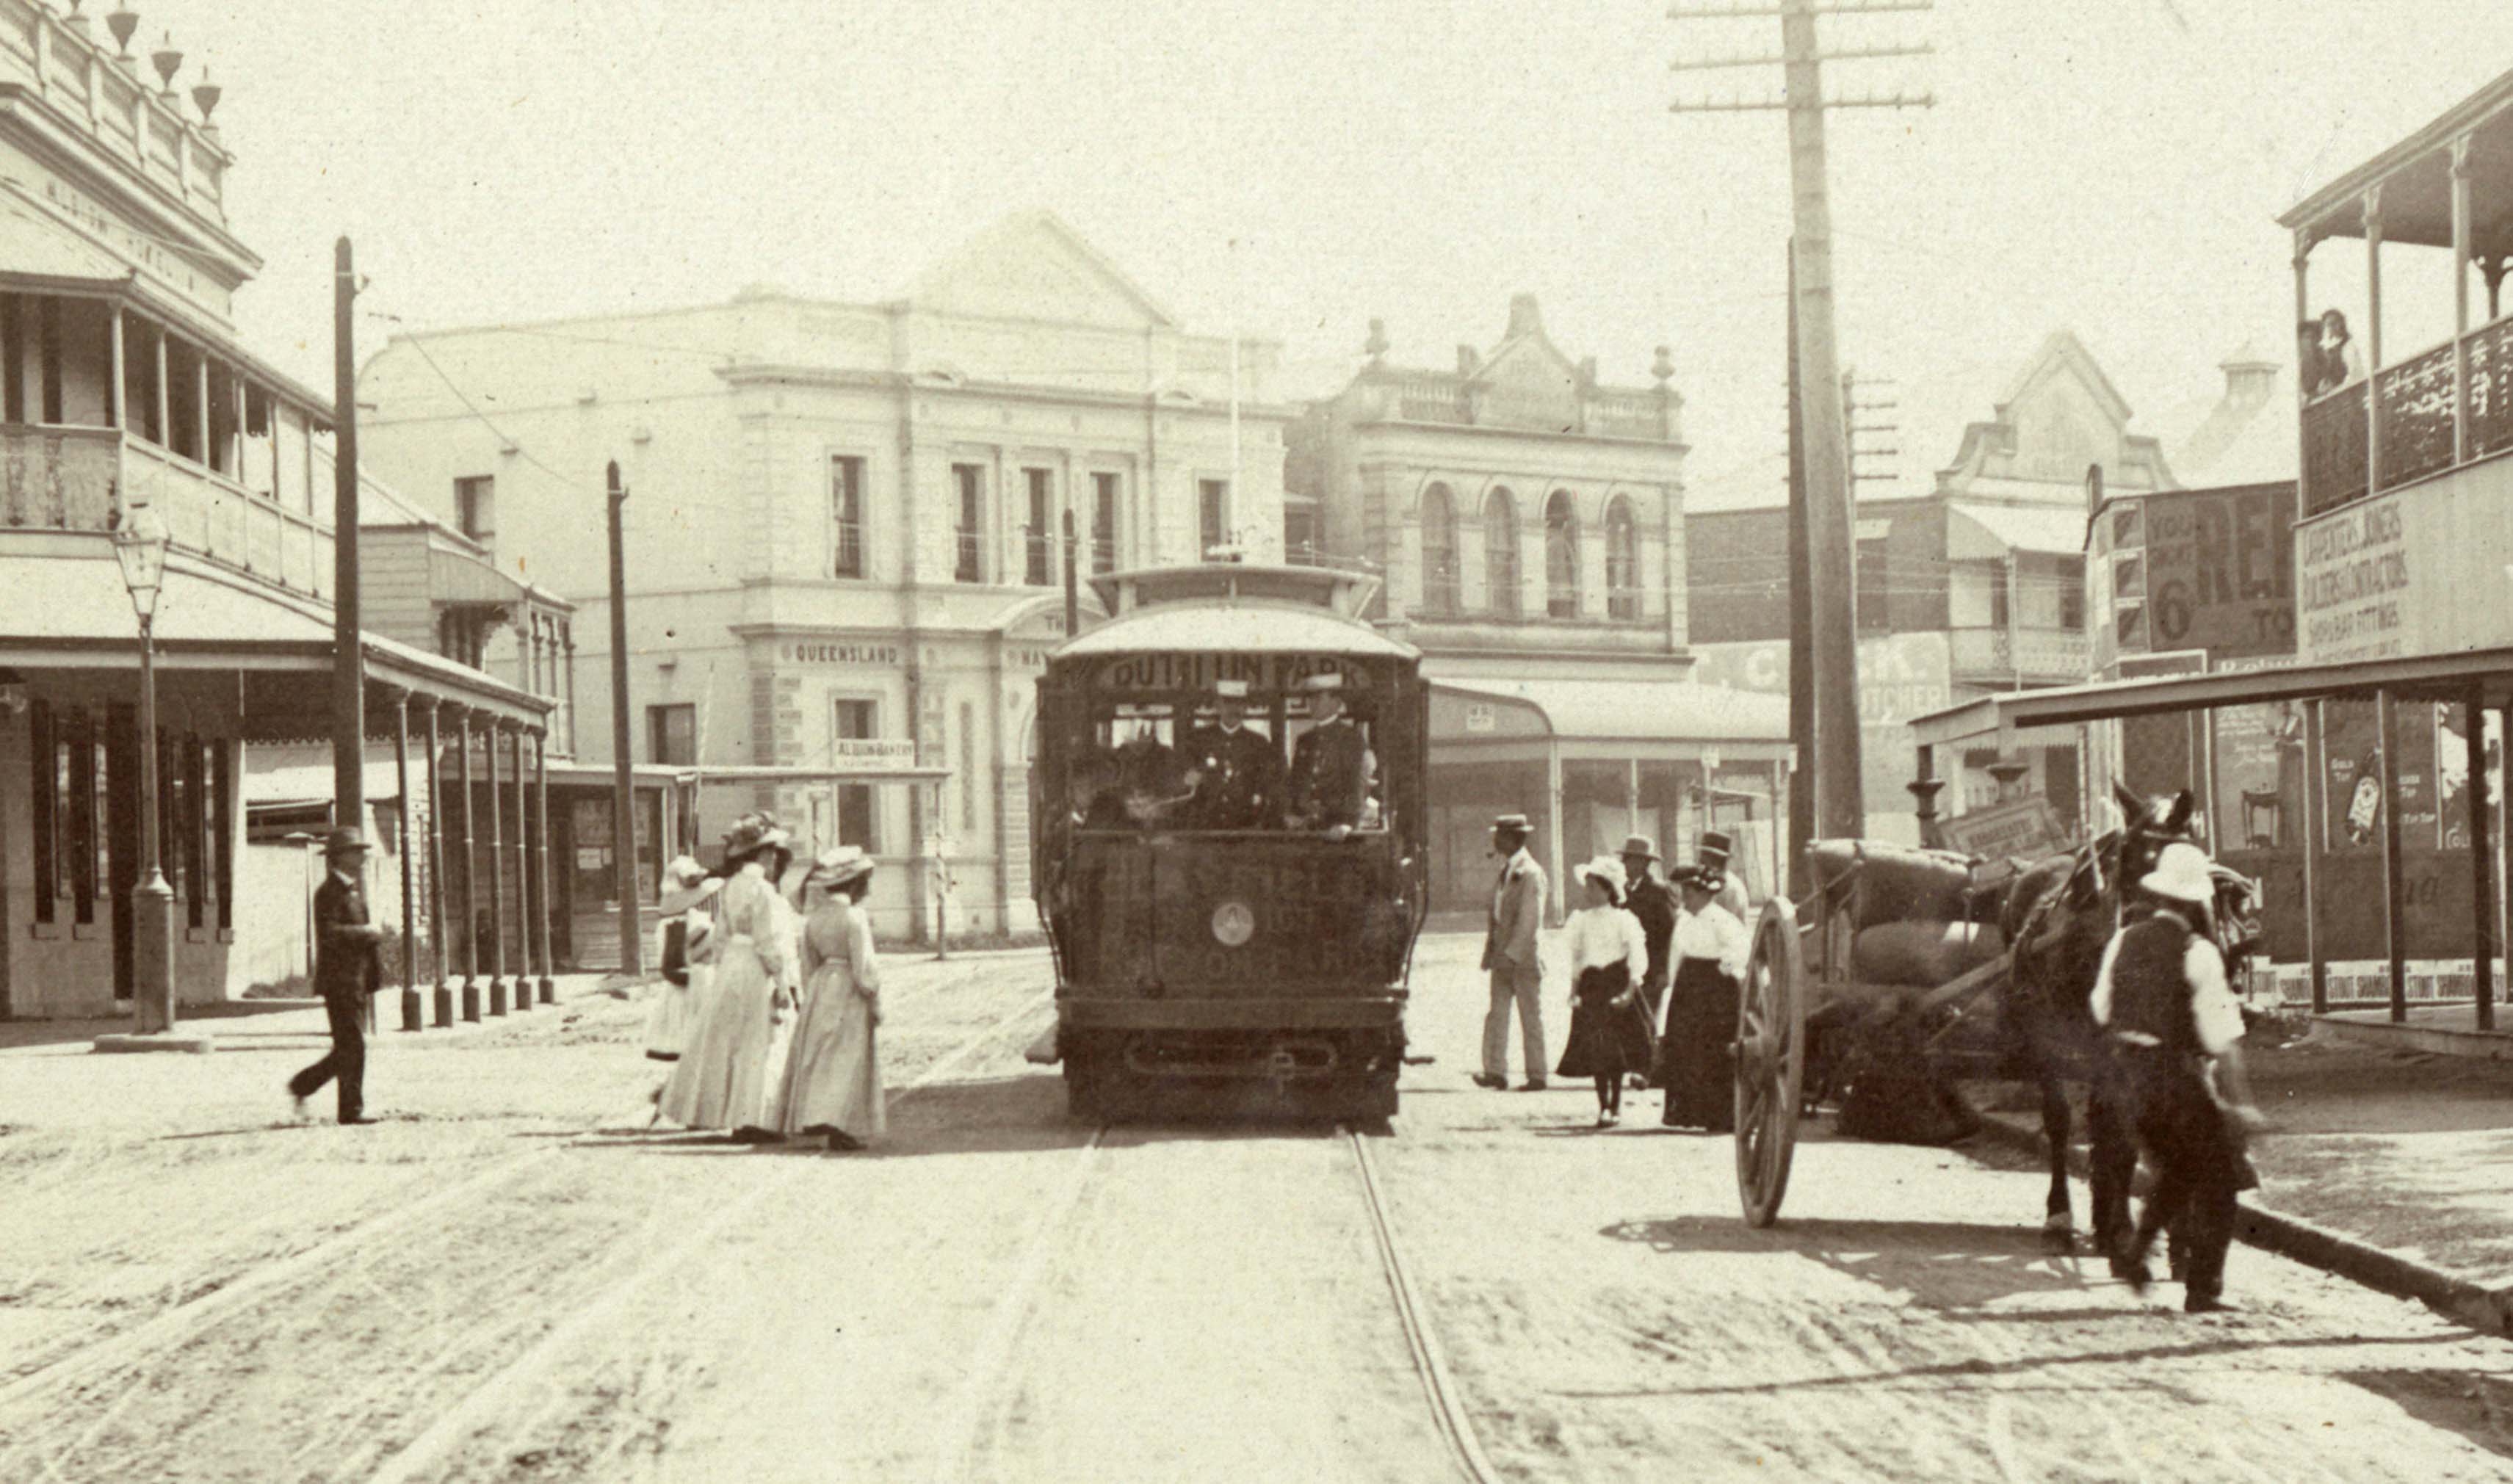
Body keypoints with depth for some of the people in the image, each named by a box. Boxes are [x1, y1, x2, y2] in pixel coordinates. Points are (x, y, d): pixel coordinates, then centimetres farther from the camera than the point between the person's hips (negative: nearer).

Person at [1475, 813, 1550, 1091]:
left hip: (1524, 958, -8)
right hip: (1503, 957, 8)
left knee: (1531, 1018, -2)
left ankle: (1537, 1076, 3)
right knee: (1497, 1015, 0)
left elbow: (1530, 920, -16)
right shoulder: (1506, 871, 16)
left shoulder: (1531, 874, -11)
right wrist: (1492, 952, 13)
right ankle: (1496, 1071, -2)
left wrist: (1511, 953, -20)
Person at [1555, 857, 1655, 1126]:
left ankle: (1615, 1103, 16)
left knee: (1616, 1049, 2)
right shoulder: (1581, 920, 7)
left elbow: (1638, 959, -7)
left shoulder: (1623, 920, -5)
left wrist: (1629, 991, -16)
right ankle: (1604, 1106, 2)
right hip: (1591, 985, 3)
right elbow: (1576, 958, 13)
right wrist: (1574, 991, 4)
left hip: (1616, 983, -3)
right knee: (1595, 1049, -3)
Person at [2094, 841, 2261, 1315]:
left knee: (2175, 1169, 26)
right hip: (2177, 1076, -6)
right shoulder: (2198, 953, -16)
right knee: (2216, 1178, 9)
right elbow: (2222, 1037, -16)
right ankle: (2202, 1289, 7)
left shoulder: (2123, 941, 1)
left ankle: (2138, 1247, 10)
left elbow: (2101, 1010, 13)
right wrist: (2241, 1100, -11)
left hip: (2124, 1070, 6)